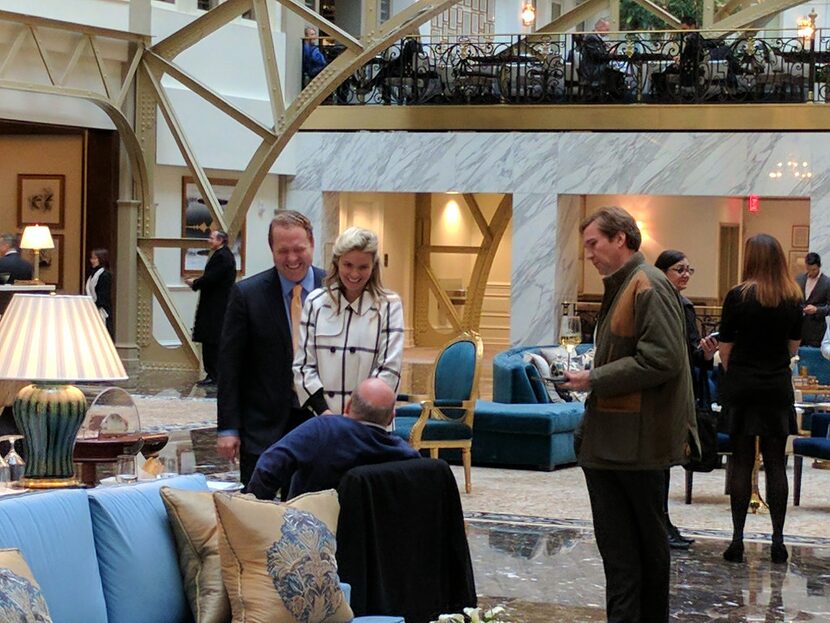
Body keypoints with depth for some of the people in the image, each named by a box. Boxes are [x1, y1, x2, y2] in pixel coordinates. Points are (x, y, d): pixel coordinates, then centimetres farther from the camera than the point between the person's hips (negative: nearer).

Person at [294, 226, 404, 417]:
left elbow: (389, 370, -3)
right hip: (322, 421, 2)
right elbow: (303, 365, 6)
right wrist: (324, 412, -6)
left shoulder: (389, 306, 1)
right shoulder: (316, 303, 8)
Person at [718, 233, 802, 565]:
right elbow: (793, 347, 10)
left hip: (743, 386, -2)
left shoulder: (739, 296, -9)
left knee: (741, 462, 2)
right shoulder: (793, 298, 1)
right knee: (776, 463, 6)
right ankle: (778, 540, 7)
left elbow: (725, 348, -5)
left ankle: (737, 540, 2)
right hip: (778, 388, 2)